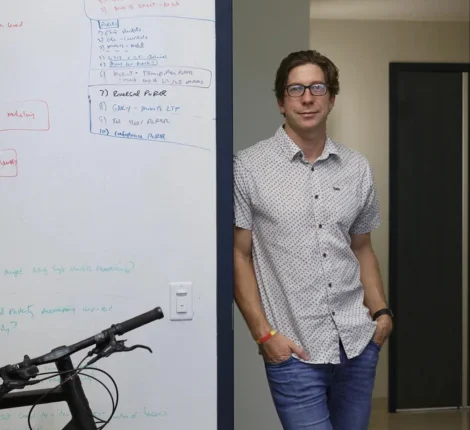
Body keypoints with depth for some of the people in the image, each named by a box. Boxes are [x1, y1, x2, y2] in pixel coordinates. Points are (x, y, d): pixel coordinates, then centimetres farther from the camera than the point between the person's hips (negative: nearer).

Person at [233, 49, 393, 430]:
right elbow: (239, 256, -3)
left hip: (358, 342, 4)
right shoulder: (248, 167, -5)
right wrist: (264, 333, -8)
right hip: (294, 349, -4)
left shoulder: (357, 168, 7)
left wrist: (381, 310, 5)